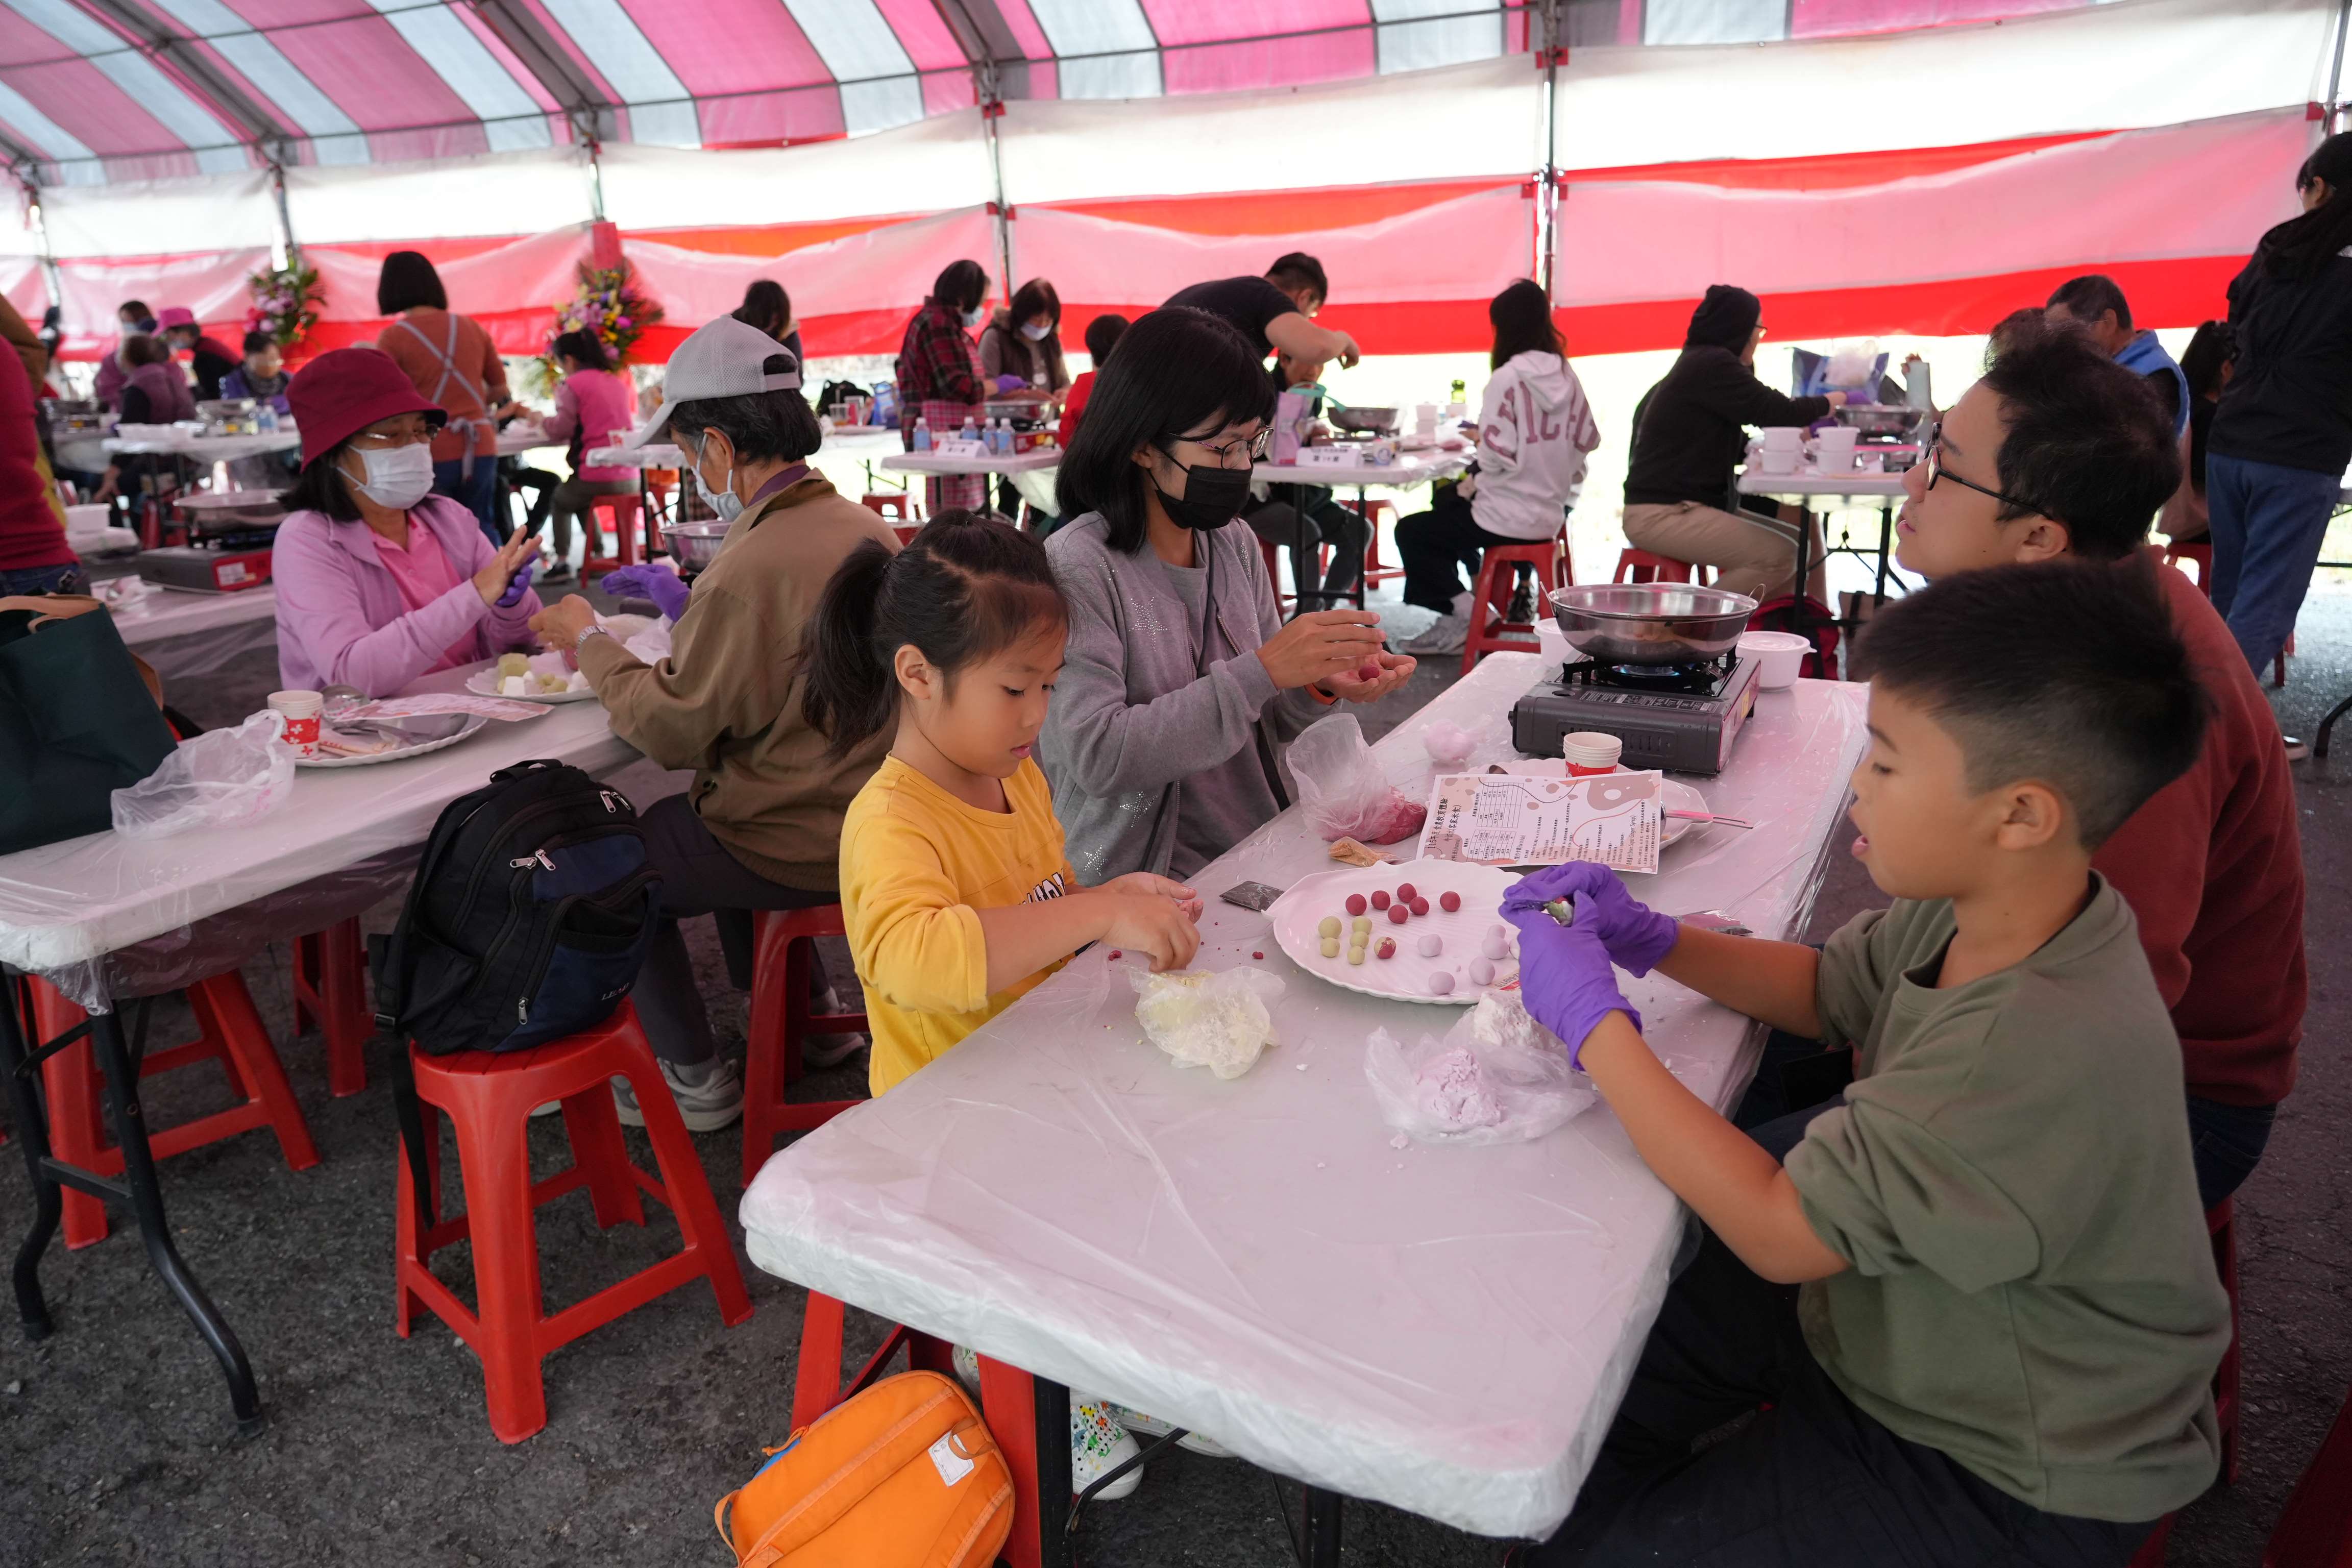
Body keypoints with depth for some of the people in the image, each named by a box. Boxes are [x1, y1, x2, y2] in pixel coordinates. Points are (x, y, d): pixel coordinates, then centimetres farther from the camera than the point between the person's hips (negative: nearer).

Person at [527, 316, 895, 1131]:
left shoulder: (750, 570, -25)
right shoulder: (863, 526, 2)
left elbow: (672, 731, -15)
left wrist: (590, 642, 0)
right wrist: (689, 605, 20)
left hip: (805, 844, -9)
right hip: (873, 811, 9)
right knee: (678, 819, 31)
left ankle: (694, 1078, 21)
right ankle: (809, 1012, 37)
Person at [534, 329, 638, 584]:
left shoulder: (573, 384, -7)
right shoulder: (617, 381, 13)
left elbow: (561, 430, -12)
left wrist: (540, 420, 10)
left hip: (595, 479, -6)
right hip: (630, 479, 6)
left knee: (558, 502, 25)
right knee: (581, 502, 34)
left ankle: (562, 561, 14)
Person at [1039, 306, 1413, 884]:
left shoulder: (1236, 546, 8)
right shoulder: (1077, 567, -13)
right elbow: (1097, 758, -21)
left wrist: (1319, 688, -9)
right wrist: (1262, 671, -23)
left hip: (1258, 854, 7)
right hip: (1139, 882, -7)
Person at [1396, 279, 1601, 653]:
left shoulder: (1508, 378, -16)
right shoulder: (1566, 375, 4)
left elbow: (1498, 457, -22)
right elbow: (1588, 440, 7)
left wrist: (1471, 484, -4)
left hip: (1508, 522, -8)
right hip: (1551, 516, 8)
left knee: (1410, 532, 12)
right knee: (1446, 502, 31)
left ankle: (1465, 614, 5)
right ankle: (1481, 598, 29)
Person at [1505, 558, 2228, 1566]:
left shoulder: (2042, 1052, -38)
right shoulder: (1976, 908, -11)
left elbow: (1778, 1229, -31)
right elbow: (1824, 990, 9)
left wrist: (1595, 1022, -25)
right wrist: (1650, 940, -8)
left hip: (2007, 1485, -7)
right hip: (1888, 1314, 8)